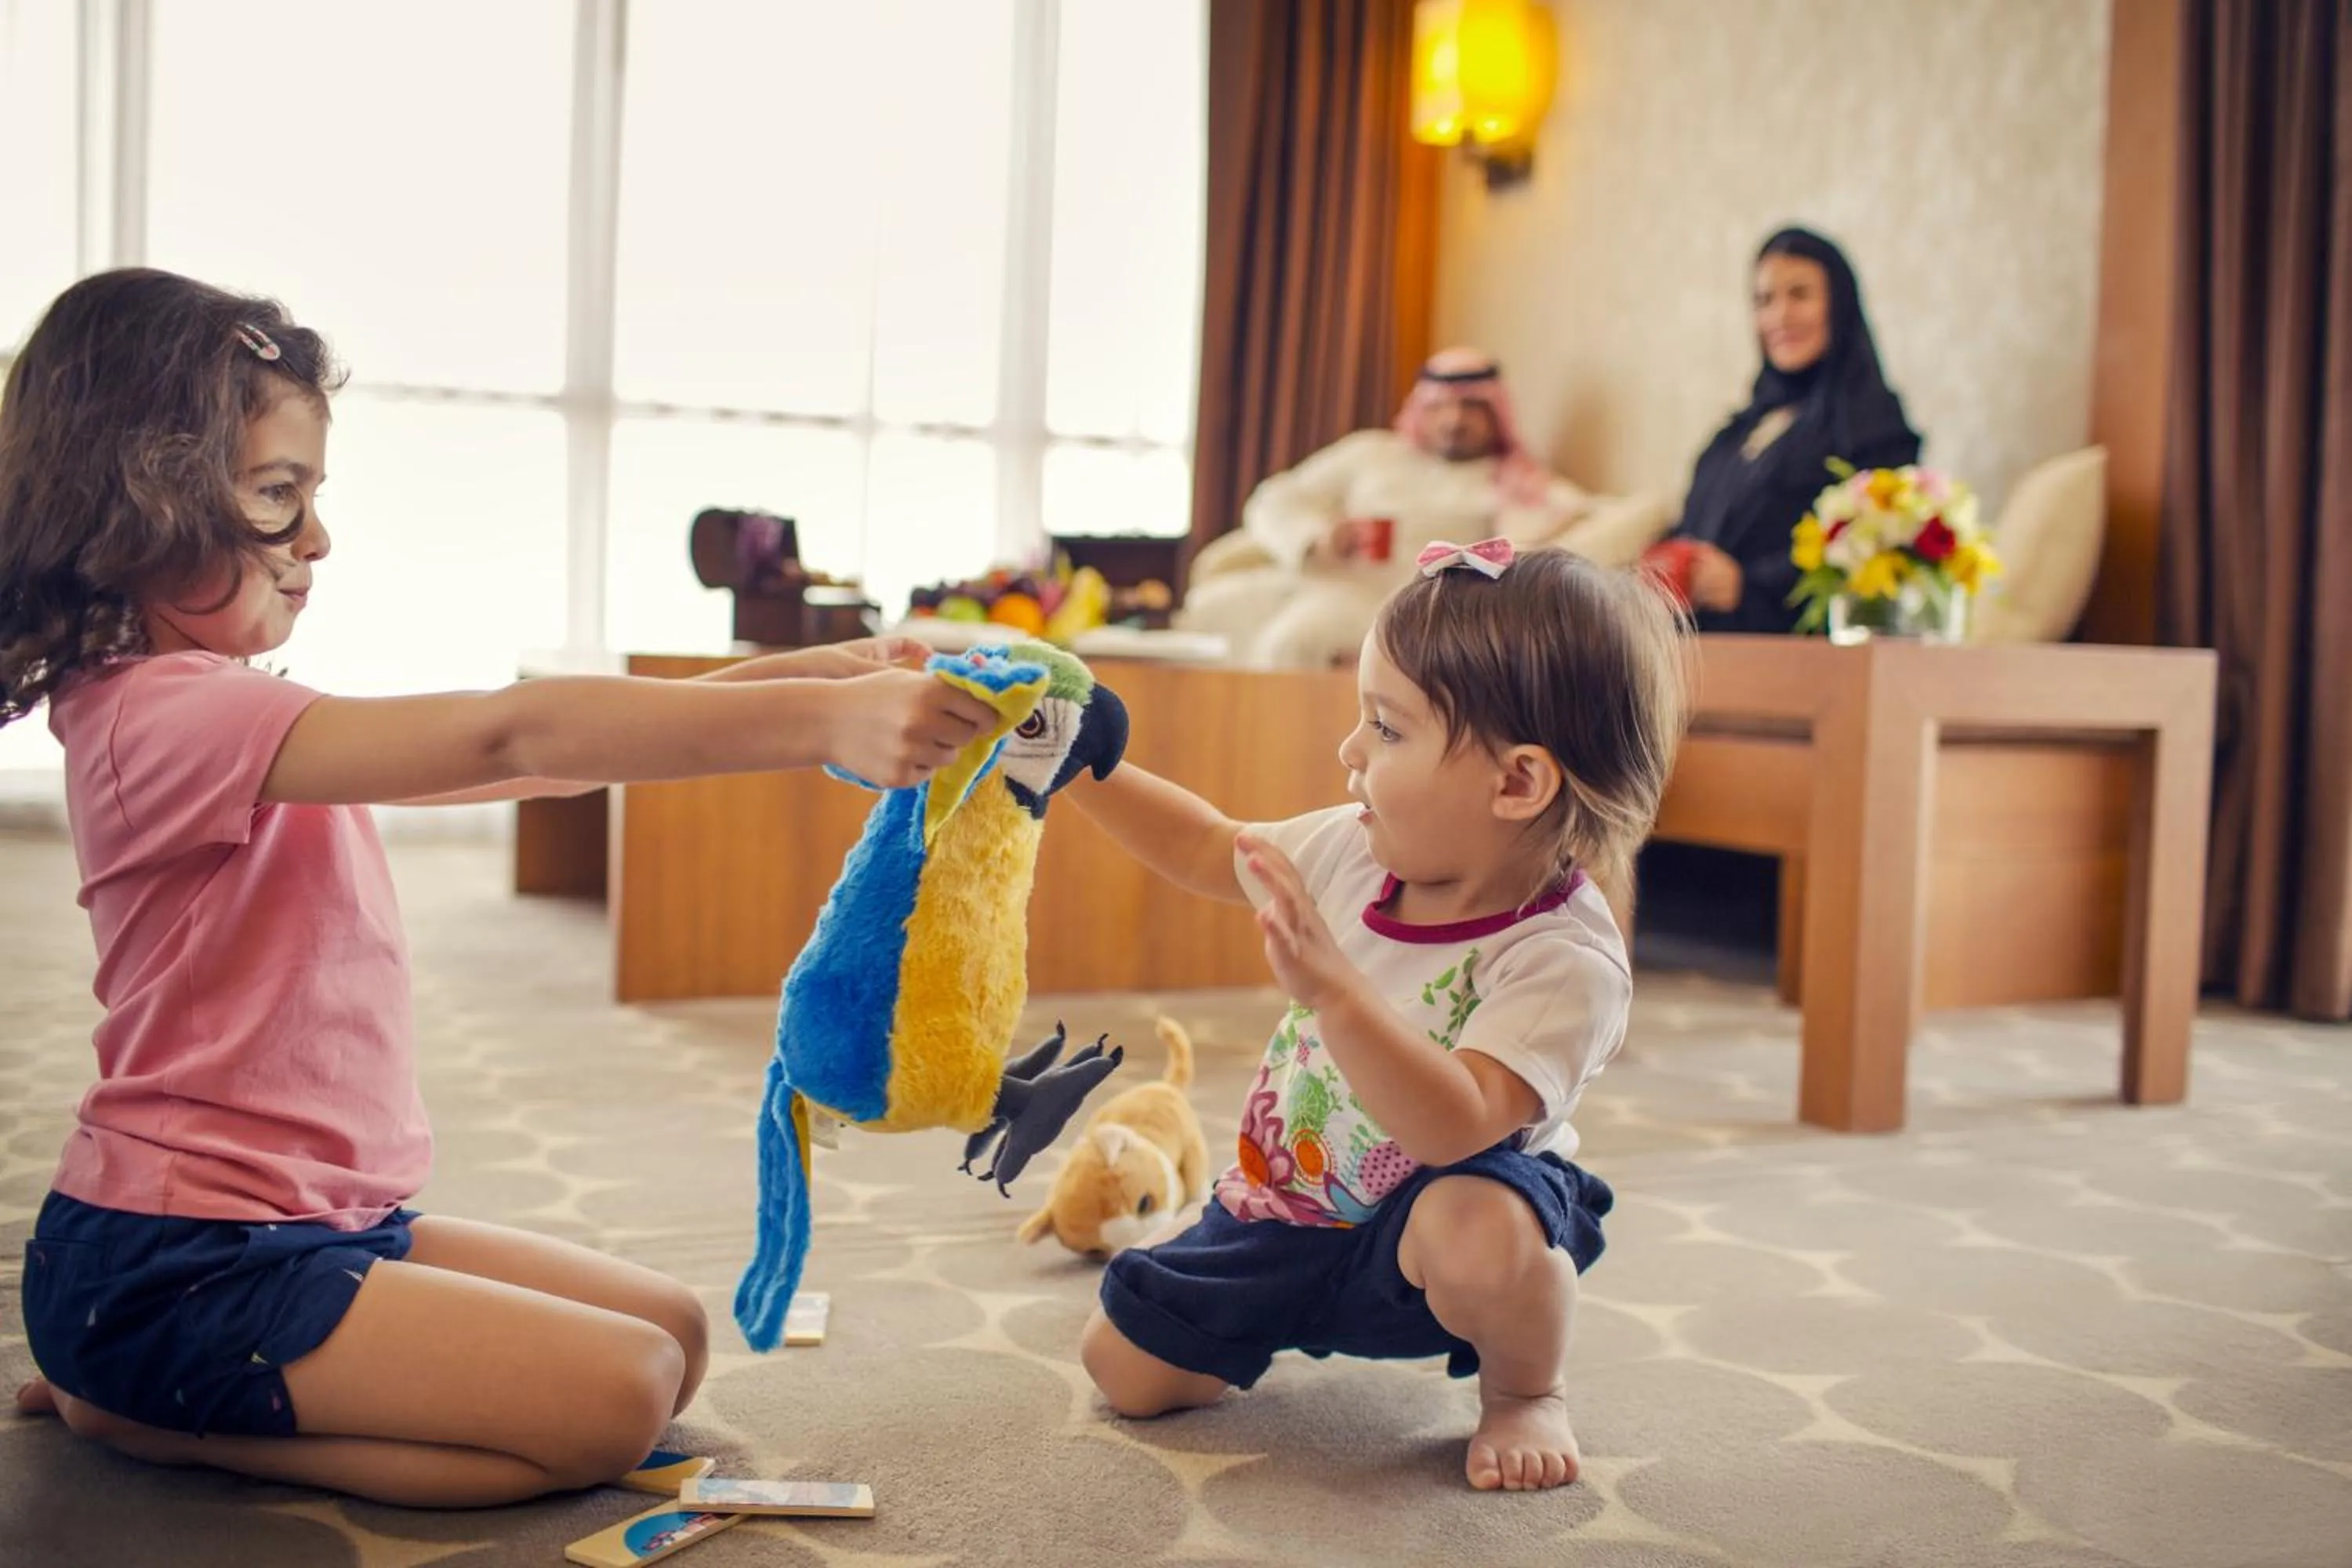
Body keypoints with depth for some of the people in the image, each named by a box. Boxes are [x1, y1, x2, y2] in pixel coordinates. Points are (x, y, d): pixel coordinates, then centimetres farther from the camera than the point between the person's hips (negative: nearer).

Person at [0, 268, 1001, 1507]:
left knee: (671, 1331, 9)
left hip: (316, 1222, 10)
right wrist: (819, 721, -37)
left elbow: (539, 754, 6)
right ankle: (143, 1414, -1)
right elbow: (516, 734, -32)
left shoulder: (232, 721, 12)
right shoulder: (167, 714, -20)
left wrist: (813, 675, -5)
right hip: (179, 1265, -9)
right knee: (619, 1393, -15)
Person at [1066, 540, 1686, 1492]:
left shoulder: (1567, 959, -30)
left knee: (1480, 1228, -40)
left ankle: (1525, 1389, -4)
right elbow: (1202, 849, 7)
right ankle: (1299, 1319, 33)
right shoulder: (1352, 852, -11)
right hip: (1286, 1210, 6)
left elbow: (1455, 1128, -42)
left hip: (1424, 1221, -6)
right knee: (1123, 1367, 2)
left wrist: (1332, 988, -54)